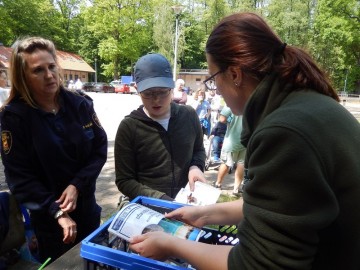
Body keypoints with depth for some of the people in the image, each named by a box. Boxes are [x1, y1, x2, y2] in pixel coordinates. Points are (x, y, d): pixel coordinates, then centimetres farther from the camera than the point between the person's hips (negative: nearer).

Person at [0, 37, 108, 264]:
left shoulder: (80, 104, -7)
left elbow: (100, 148, -5)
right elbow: (19, 178, -14)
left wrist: (77, 185, -17)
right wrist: (57, 212, -20)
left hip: (86, 207, 3)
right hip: (47, 218, -2)